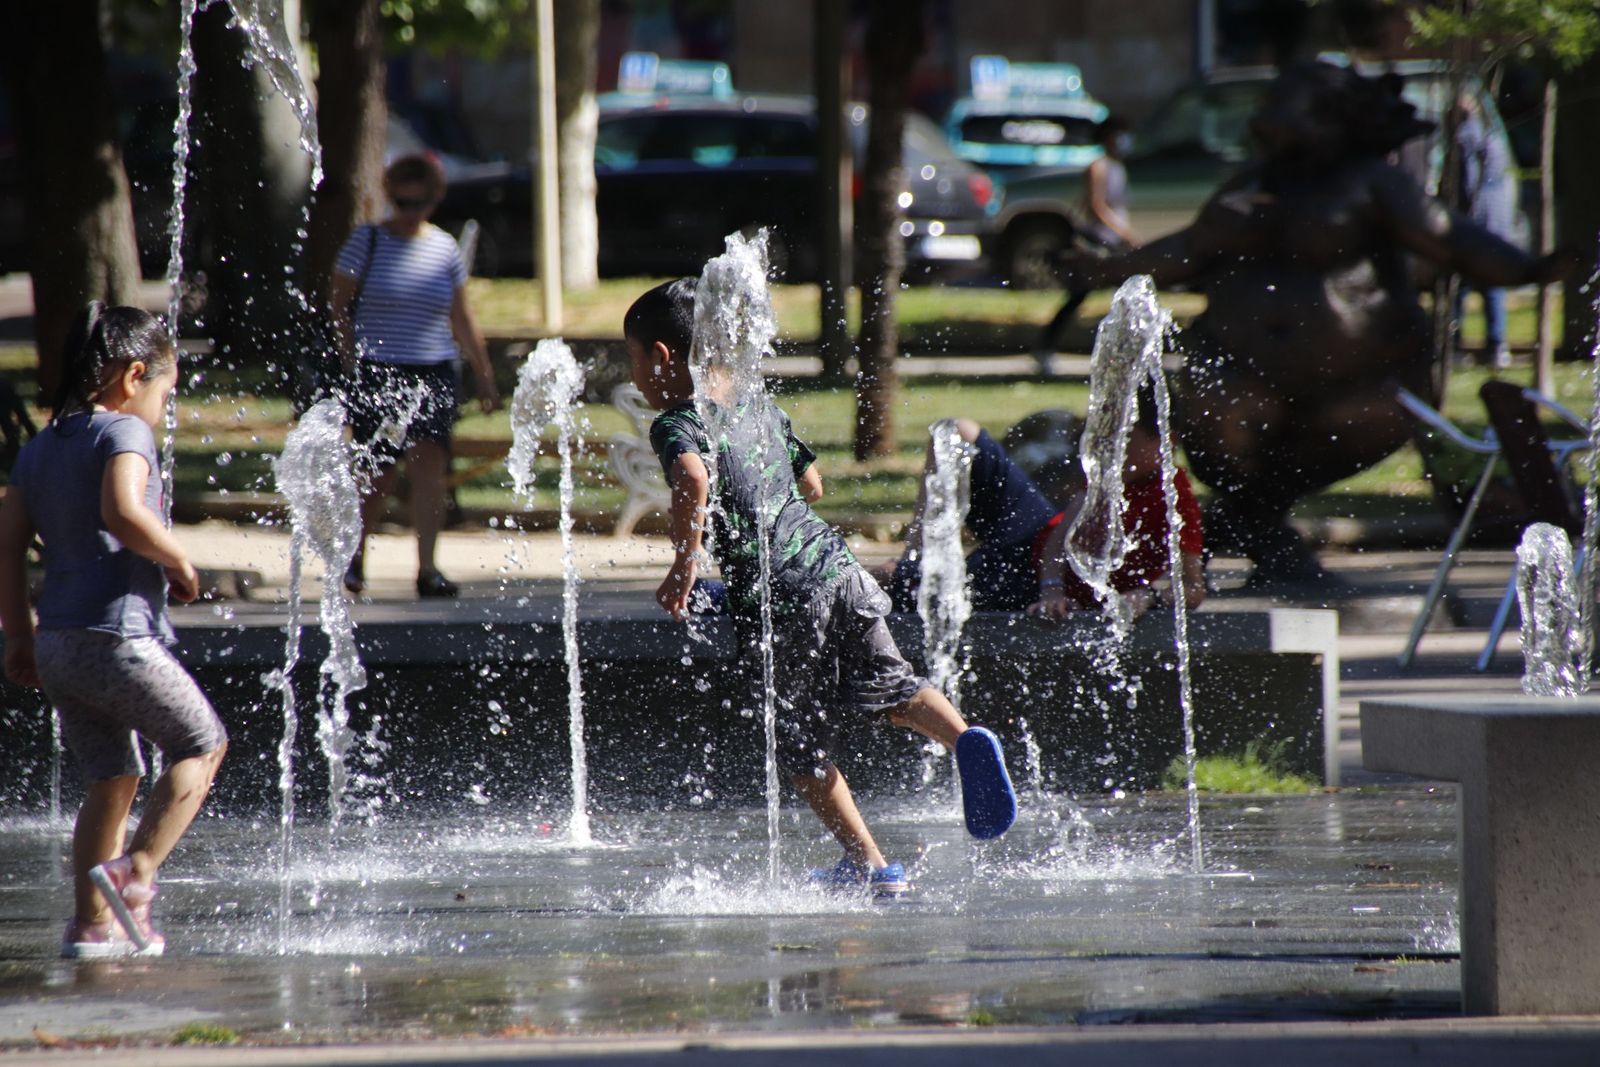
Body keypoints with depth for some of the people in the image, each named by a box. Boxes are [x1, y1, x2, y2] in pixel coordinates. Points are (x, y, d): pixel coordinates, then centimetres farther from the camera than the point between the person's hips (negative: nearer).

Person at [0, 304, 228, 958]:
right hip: (117, 639, -8)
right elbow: (123, 512, -26)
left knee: (112, 778, 18)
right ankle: (135, 870, -9)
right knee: (203, 745, 6)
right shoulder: (123, 433, -8)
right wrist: (179, 562, -12)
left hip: (55, 648, 8)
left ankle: (93, 922, 15)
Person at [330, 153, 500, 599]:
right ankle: (356, 554, 22)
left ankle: (427, 568, -14)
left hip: (433, 374, 2)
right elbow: (339, 304, 1)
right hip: (377, 374, -2)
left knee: (430, 465, -13)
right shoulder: (368, 241, 0)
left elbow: (462, 319, 15)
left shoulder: (445, 248, 9)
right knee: (381, 474, -2)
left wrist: (484, 374, 14)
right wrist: (350, 362, -9)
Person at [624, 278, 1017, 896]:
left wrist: (685, 563, -19)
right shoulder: (761, 407, 16)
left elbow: (694, 480, -29)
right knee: (889, 688, 16)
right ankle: (963, 738, -13)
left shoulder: (675, 424, -7)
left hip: (781, 598, -6)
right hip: (835, 566, 6)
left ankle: (869, 866, 10)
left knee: (798, 745, 8)